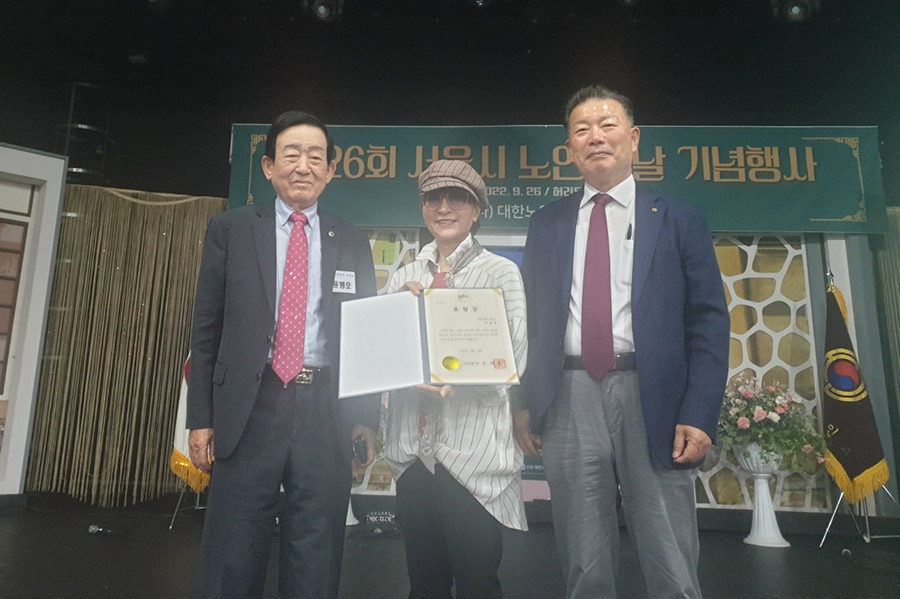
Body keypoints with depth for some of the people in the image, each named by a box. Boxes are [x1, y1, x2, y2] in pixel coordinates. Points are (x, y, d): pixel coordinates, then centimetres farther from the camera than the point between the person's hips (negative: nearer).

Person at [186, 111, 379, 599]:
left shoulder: (353, 243, 10)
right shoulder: (230, 230, 6)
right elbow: (206, 330, 5)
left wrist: (366, 418, 4)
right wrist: (200, 418, 1)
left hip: (326, 414, 1)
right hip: (250, 409, -1)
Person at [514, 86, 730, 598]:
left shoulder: (680, 221, 7)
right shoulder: (547, 224, 13)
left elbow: (709, 324, 2)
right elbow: (532, 319, 11)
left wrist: (700, 416, -8)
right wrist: (526, 403, 4)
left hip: (652, 402, -1)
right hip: (569, 400, 2)